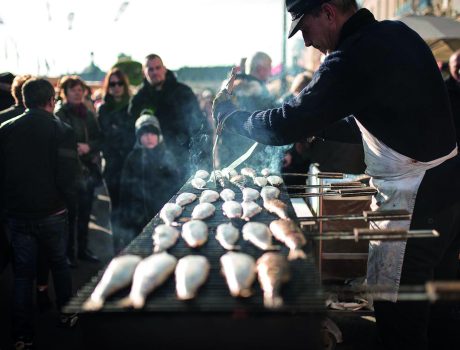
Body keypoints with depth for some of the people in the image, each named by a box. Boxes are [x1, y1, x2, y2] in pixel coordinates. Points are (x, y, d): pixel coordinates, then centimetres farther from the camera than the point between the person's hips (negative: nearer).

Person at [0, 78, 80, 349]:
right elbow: (68, 176, -15)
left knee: (23, 273, 9)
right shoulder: (61, 131, -11)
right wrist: (67, 199, 4)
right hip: (51, 213, -2)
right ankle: (67, 314, 32)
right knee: (59, 264, 19)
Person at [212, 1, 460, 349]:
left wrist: (229, 114, -2)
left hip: (413, 199, -9)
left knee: (398, 315, 4)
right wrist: (313, 125, 13)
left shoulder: (355, 57, -21)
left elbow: (287, 126, -18)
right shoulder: (397, 33, 7)